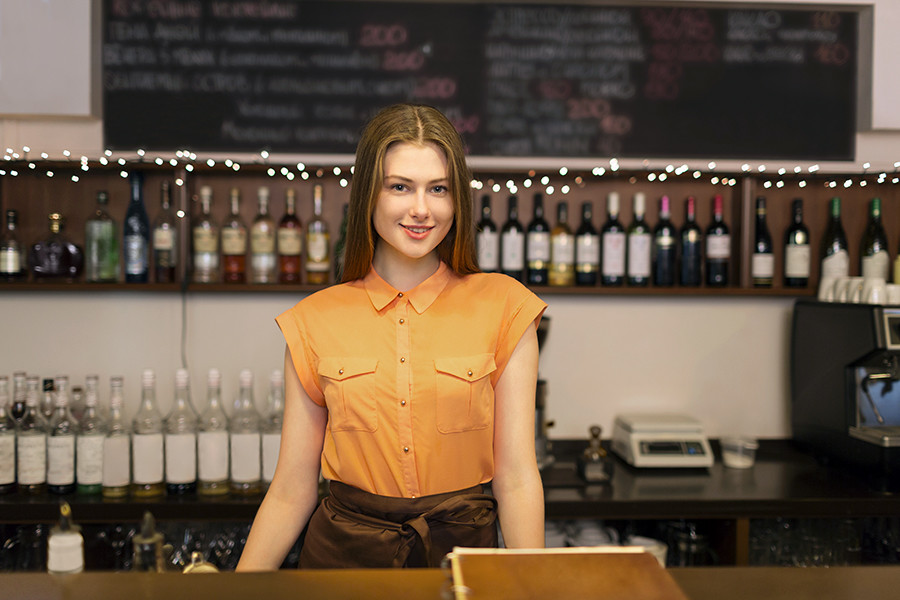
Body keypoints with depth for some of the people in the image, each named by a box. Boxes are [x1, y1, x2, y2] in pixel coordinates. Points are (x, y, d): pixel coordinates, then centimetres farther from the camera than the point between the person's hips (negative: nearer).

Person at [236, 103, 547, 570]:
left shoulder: (503, 307, -5)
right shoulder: (315, 320, -2)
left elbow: (517, 479, -6)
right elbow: (291, 491, 1)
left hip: (465, 550, 0)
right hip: (343, 552, 1)